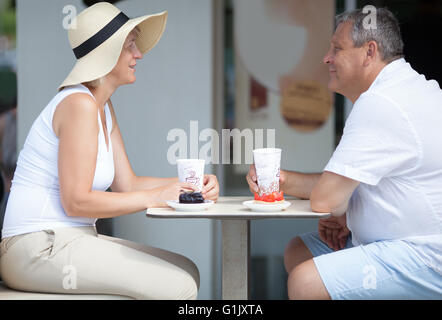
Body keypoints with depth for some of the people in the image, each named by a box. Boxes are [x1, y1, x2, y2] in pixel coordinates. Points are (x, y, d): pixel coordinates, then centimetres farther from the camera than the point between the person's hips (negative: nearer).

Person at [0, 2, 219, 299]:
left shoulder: (103, 105, 15)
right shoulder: (79, 105, -16)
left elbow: (126, 183, 12)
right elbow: (75, 201, -20)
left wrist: (192, 184, -1)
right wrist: (155, 197, -17)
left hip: (71, 239, 10)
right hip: (39, 247, -10)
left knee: (188, 271, 4)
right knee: (178, 286, -18)